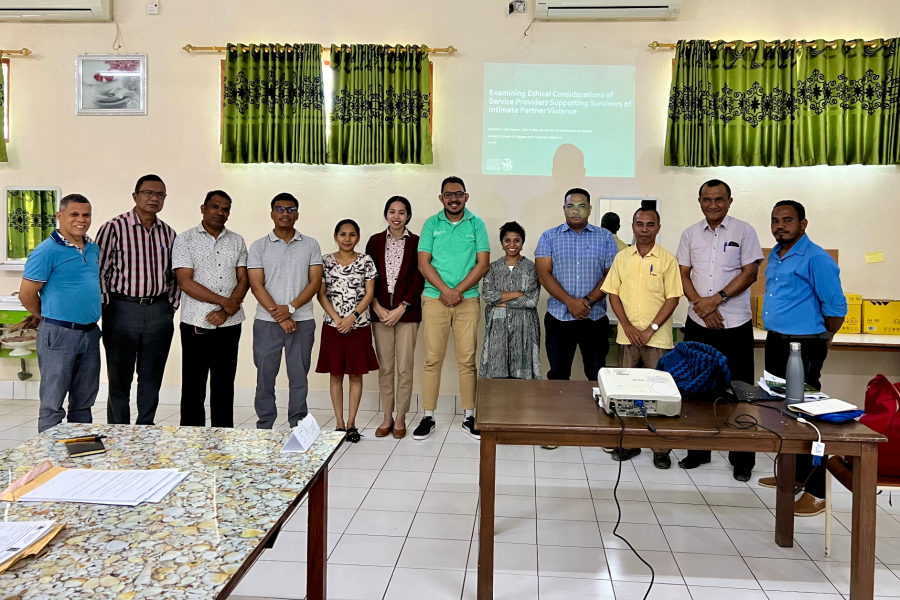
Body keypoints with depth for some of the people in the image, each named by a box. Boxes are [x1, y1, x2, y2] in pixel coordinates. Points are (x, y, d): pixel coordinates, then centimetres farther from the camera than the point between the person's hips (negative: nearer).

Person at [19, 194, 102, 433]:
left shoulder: (94, 249, 10)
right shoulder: (47, 251, -11)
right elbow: (27, 294, -10)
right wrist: (46, 318, 5)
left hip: (90, 333, 6)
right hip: (59, 334, -6)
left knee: (84, 402, 14)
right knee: (53, 403, 3)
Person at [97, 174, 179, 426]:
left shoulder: (168, 233, 10)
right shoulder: (114, 227, -5)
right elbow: (99, 271, -6)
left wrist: (171, 305, 9)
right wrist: (108, 307, -8)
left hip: (159, 313, 4)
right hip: (122, 310, -4)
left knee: (152, 379, 11)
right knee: (119, 379, 6)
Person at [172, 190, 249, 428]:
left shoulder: (237, 242, 10)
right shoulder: (185, 240, -1)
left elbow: (243, 280, 5)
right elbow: (186, 283, -10)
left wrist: (226, 311, -10)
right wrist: (225, 301, -11)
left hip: (230, 325, 3)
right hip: (196, 325, -3)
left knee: (224, 386, 10)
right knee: (193, 387, 3)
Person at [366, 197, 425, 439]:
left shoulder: (416, 243, 1)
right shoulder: (375, 241, 7)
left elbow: (418, 280, -3)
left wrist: (401, 308, -11)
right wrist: (377, 307, -6)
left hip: (407, 312, -2)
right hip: (380, 311, 2)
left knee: (405, 367, 0)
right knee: (385, 367, 7)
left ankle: (400, 418, 13)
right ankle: (387, 417, 18)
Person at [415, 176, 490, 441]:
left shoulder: (476, 224, 6)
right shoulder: (431, 224, 6)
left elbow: (483, 263, -1)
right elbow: (423, 263, 0)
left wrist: (458, 291, -10)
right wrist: (445, 290, -13)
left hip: (468, 300, 0)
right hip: (434, 299, 0)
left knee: (467, 359, 3)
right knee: (432, 359, 1)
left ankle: (469, 417, 12)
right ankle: (428, 417, 9)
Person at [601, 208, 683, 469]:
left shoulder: (667, 259, -1)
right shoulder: (622, 257, 7)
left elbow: (673, 298, -4)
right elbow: (613, 293, 5)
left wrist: (651, 329, -11)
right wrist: (627, 326, -6)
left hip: (657, 338, -2)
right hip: (627, 336, 3)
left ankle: (661, 448, 13)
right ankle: (629, 442, 21)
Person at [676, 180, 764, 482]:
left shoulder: (744, 231, 0)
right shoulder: (690, 233, 9)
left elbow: (750, 272, -6)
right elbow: (683, 274, 5)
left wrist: (716, 299, -15)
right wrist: (701, 305, -9)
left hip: (735, 324, -3)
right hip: (698, 323, 3)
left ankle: (742, 460, 14)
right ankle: (697, 451, 22)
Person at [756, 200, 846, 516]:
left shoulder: (816, 259, -14)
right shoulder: (774, 256, 12)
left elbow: (836, 308, -13)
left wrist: (820, 340, 0)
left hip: (803, 347, -9)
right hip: (775, 342, 9)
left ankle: (816, 492, 3)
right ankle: (793, 474, 30)